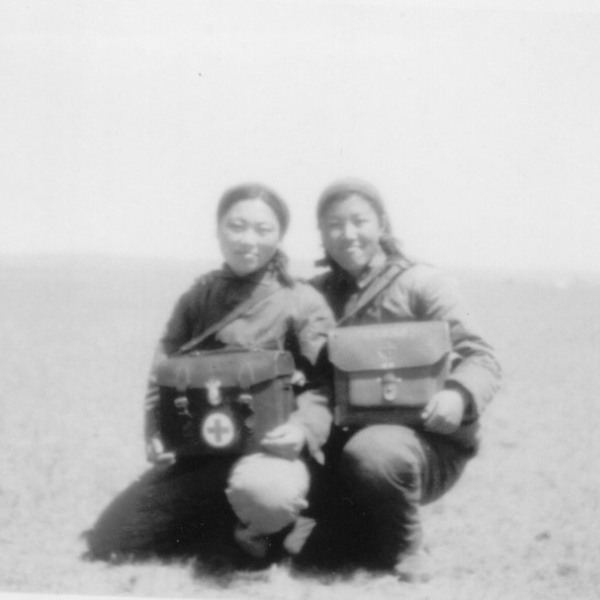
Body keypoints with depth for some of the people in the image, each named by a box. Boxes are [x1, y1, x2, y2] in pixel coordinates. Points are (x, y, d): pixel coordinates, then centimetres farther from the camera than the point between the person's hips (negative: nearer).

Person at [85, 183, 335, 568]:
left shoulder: (303, 302, -3)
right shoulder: (197, 298, 11)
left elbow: (326, 385, -7)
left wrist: (303, 430, -27)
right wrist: (156, 435, -5)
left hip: (271, 447, -5)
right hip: (198, 450, 5)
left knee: (260, 490, -43)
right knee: (107, 542, -5)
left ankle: (268, 534, -3)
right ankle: (243, 530, 11)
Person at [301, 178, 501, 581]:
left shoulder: (420, 283, -2)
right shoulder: (319, 294, 13)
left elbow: (482, 359, -9)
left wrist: (458, 397, -31)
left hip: (427, 438, -5)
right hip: (348, 434, 5)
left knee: (372, 454, -38)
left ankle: (407, 551, -6)